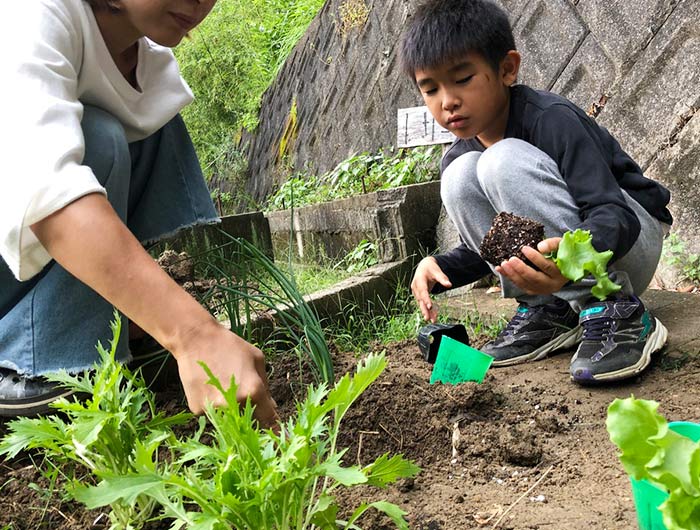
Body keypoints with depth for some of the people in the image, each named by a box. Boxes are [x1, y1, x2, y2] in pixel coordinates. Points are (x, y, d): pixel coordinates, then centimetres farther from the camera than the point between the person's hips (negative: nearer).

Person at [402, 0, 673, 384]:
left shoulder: (552, 119, -20)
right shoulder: (458, 155, 0)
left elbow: (614, 214, -29)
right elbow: (484, 249, 9)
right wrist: (438, 267, -13)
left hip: (631, 239, -6)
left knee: (504, 162, -29)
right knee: (461, 175, -17)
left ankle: (615, 312, -26)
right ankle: (548, 312, -11)